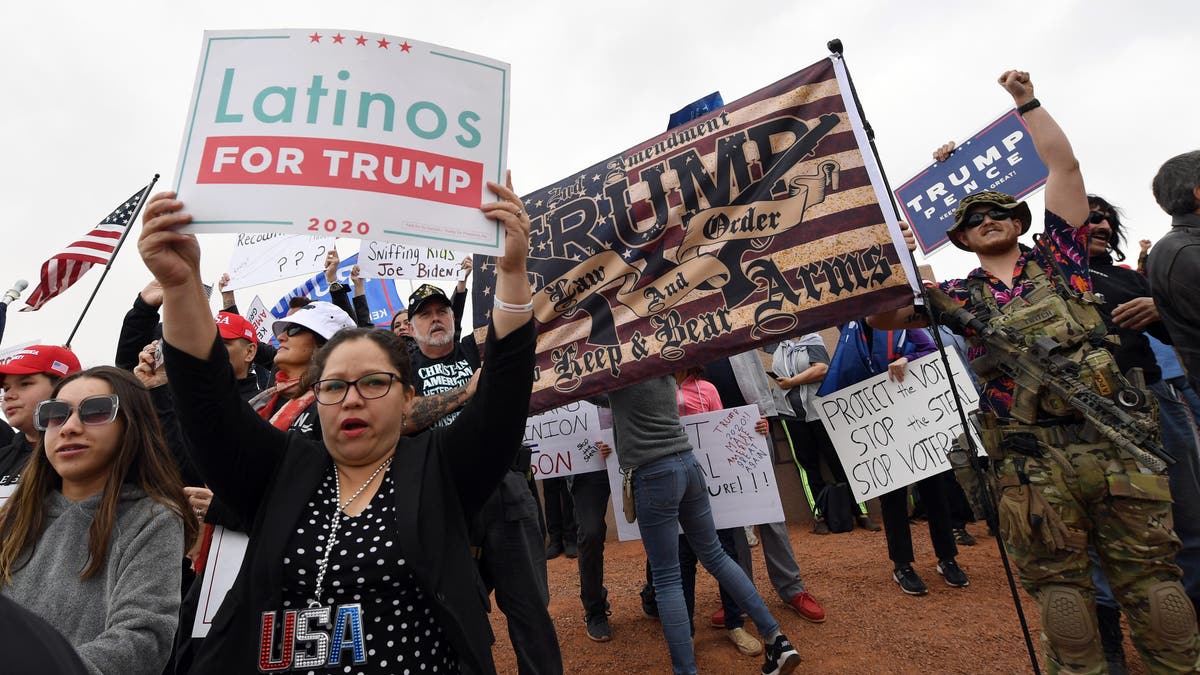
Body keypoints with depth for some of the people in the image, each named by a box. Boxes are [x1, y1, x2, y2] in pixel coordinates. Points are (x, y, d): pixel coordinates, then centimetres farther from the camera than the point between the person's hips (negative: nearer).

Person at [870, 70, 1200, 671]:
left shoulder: (1056, 258, 11)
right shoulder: (959, 297, 10)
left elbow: (1064, 165, 6)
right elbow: (880, 316, 2)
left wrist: (1026, 101, 9)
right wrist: (893, 259, -9)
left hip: (1117, 440, 0)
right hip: (1030, 462, 0)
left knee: (1151, 572, 7)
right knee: (1057, 584, 9)